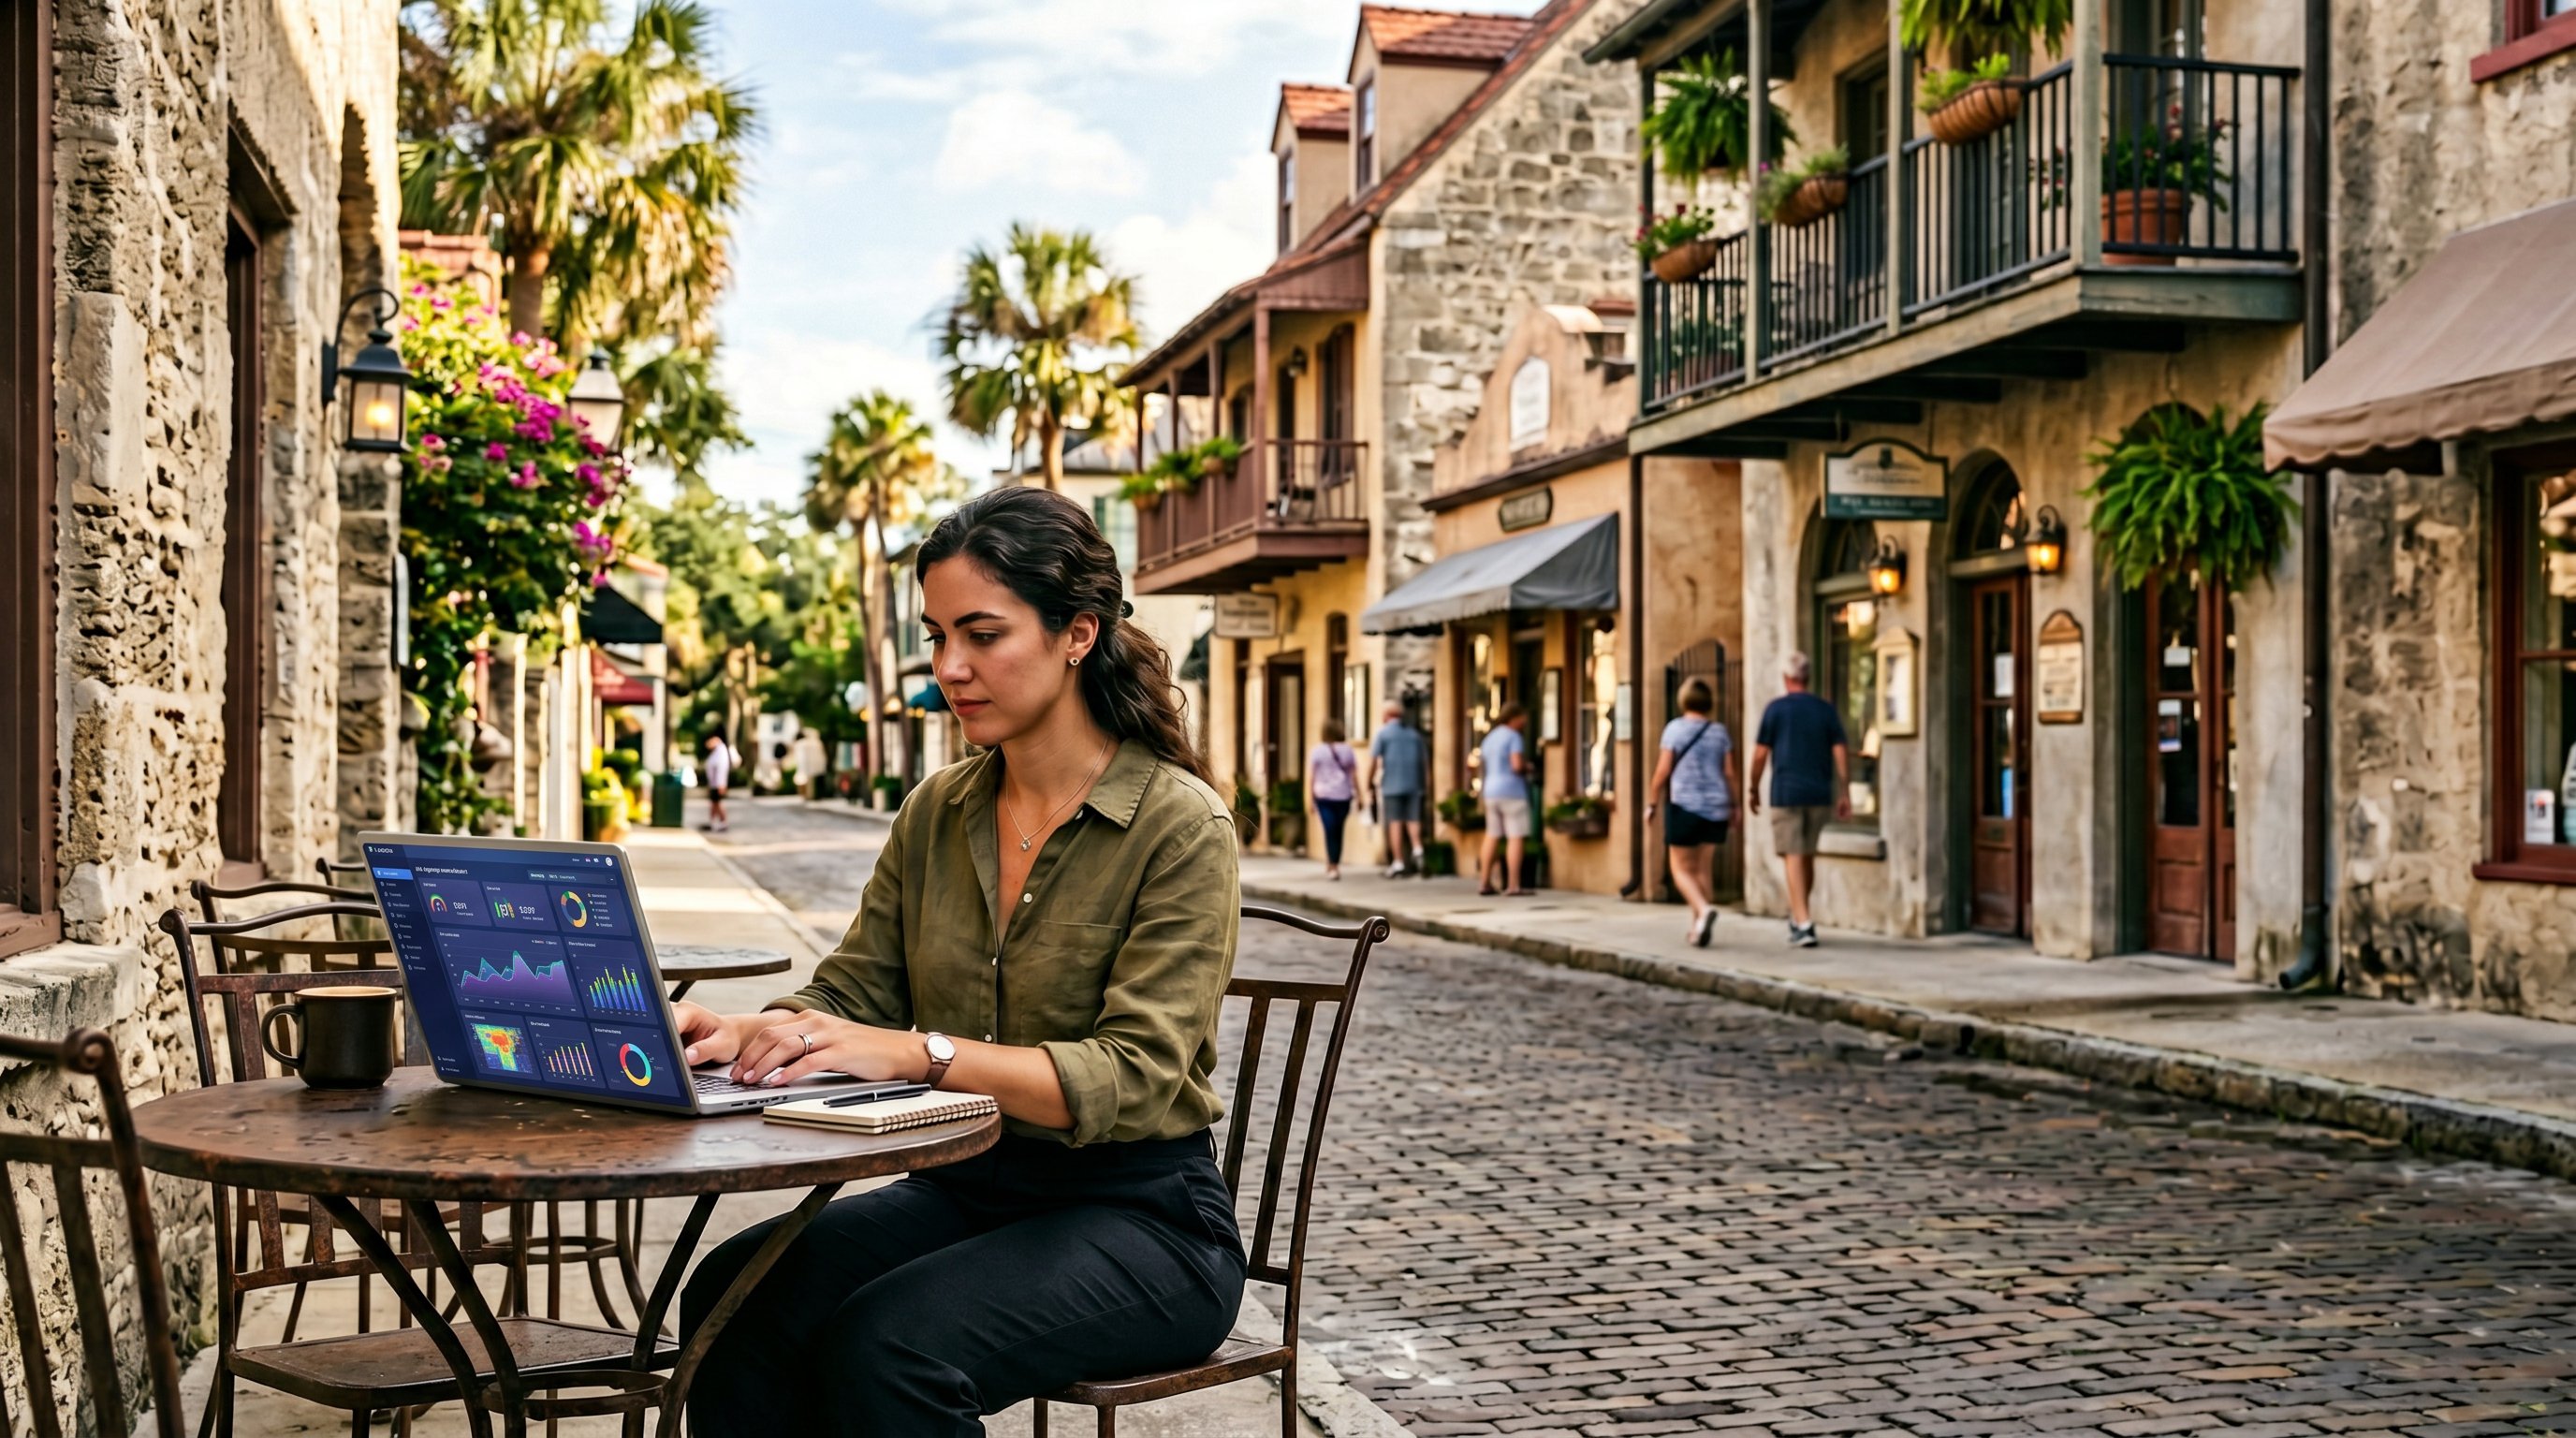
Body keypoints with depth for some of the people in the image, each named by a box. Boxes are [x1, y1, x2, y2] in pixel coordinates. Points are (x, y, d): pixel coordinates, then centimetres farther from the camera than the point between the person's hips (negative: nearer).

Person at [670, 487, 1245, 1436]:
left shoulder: (1180, 825, -12)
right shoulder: (935, 814, 9)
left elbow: (1133, 1079, -21)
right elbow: (853, 991, 7)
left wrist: (919, 1052, -34)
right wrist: (742, 1033, -16)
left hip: (1140, 1215, -6)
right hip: (965, 1188, 6)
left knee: (883, 1344, -30)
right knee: (731, 1298, -20)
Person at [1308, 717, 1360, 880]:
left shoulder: (1316, 751, -1)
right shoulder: (1347, 751, 6)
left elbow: (1310, 777, -2)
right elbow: (1354, 776, 5)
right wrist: (1358, 795, 10)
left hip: (1324, 795, -2)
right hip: (1344, 795, 2)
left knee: (1330, 831, -4)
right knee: (1338, 831, 11)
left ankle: (1332, 867, -9)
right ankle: (1333, 865, 18)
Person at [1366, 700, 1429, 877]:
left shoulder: (1383, 733, 0)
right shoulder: (1414, 734, 12)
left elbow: (1373, 760, -5)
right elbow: (1425, 760, 13)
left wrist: (1370, 781, 4)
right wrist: (1427, 781, 20)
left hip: (1391, 784, -3)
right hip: (1413, 784, 3)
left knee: (1395, 823, 0)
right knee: (1412, 819, 8)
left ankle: (1398, 862, -2)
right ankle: (1417, 848, -17)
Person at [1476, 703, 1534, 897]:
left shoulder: (1489, 738, 14)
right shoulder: (1514, 737, -10)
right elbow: (1517, 765, -22)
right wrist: (1527, 767, -1)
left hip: (1491, 791, 8)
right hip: (1513, 791, -8)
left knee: (1492, 836, 15)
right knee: (1516, 837, -7)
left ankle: (1484, 882, 15)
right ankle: (1513, 886, -12)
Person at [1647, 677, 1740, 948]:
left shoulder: (1675, 728, -5)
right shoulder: (1720, 732, 6)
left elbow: (1664, 770, -8)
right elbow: (1729, 772, 4)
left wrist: (1653, 803, 1)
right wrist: (1733, 804, 14)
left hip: (1684, 805, -4)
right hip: (1715, 807, 4)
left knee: (1681, 869, 3)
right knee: (1704, 869, 11)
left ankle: (1704, 908, -21)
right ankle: (1698, 927, 9)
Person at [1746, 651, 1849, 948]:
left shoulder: (1776, 708, -3)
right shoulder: (1825, 710, 6)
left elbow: (1760, 754, -3)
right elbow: (1841, 752, 0)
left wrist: (1753, 788, 9)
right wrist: (1844, 793, 3)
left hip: (1786, 793, -4)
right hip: (1819, 795, 4)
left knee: (1793, 858, -4)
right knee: (1808, 857, 17)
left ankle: (1804, 923, -16)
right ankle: (1797, 917, 29)